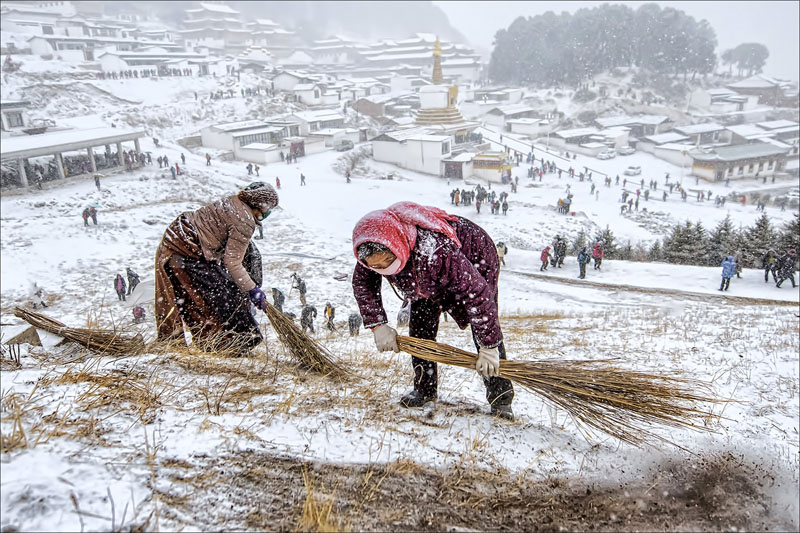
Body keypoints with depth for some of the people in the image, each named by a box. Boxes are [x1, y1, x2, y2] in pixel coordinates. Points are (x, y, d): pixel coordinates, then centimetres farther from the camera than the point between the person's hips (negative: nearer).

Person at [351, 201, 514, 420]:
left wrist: (488, 348, -34)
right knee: (420, 326, 0)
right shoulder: (377, 244, -30)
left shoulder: (436, 253, -49)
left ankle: (500, 397, 1)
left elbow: (477, 292, -41)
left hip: (476, 259, -6)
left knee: (487, 329, -11)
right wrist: (377, 325, -19)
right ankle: (425, 389, 16)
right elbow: (362, 283, -10)